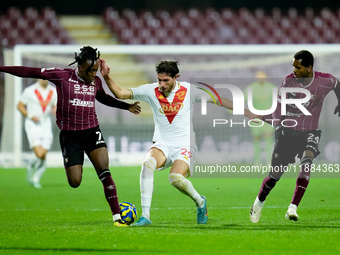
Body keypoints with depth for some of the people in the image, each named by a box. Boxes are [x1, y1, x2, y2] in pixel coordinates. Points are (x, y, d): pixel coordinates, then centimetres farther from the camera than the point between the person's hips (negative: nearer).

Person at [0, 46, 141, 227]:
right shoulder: (62, 76, -7)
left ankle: (117, 216, -18)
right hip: (69, 135, -2)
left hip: (92, 132, 2)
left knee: (104, 172, -18)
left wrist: (127, 106, 33)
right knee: (75, 182, -5)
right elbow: (31, 72, -3)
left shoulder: (96, 82, 6)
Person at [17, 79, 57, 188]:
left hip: (46, 126, 4)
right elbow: (19, 106, -2)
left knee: (43, 157, 1)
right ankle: (30, 168, 14)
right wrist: (30, 116, -15)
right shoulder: (29, 91, -10)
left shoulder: (53, 91, 3)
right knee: (39, 154, -18)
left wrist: (55, 110, -9)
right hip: (32, 126, -4)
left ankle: (36, 179, 21)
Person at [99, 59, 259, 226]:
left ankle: (199, 201, 5)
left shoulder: (189, 90, -3)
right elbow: (120, 93, 2)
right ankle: (145, 216, -27)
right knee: (148, 163, -31)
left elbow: (218, 99, 4)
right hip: (162, 145, 2)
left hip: (185, 145, -2)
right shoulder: (151, 91, 0)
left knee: (176, 178, -29)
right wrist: (107, 77, -14)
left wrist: (245, 112, 4)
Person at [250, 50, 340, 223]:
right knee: (275, 174, 1)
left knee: (306, 162, -28)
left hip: (309, 133, 0)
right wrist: (278, 126, -19)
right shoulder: (288, 81, -11)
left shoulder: (325, 81, -11)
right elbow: (279, 106, -4)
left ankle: (292, 208, -27)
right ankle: (259, 203, 30)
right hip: (288, 131, 0)